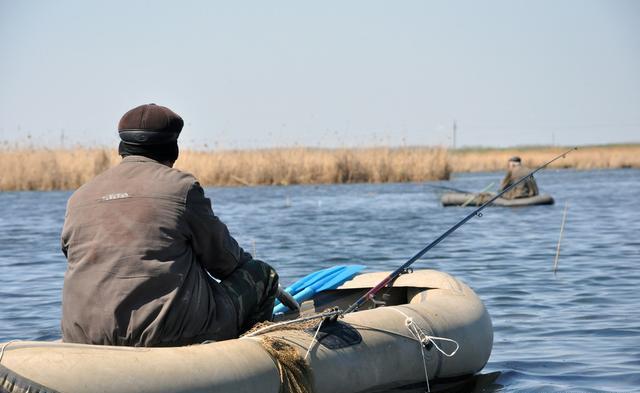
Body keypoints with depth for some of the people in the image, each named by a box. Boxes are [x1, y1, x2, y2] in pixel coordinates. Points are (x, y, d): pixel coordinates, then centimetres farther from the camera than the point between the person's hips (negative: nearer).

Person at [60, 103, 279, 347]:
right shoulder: (181, 186, -2)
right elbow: (223, 258, 8)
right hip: (169, 334, -6)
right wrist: (248, 266, 31)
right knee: (262, 276, 11)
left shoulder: (78, 199, 11)